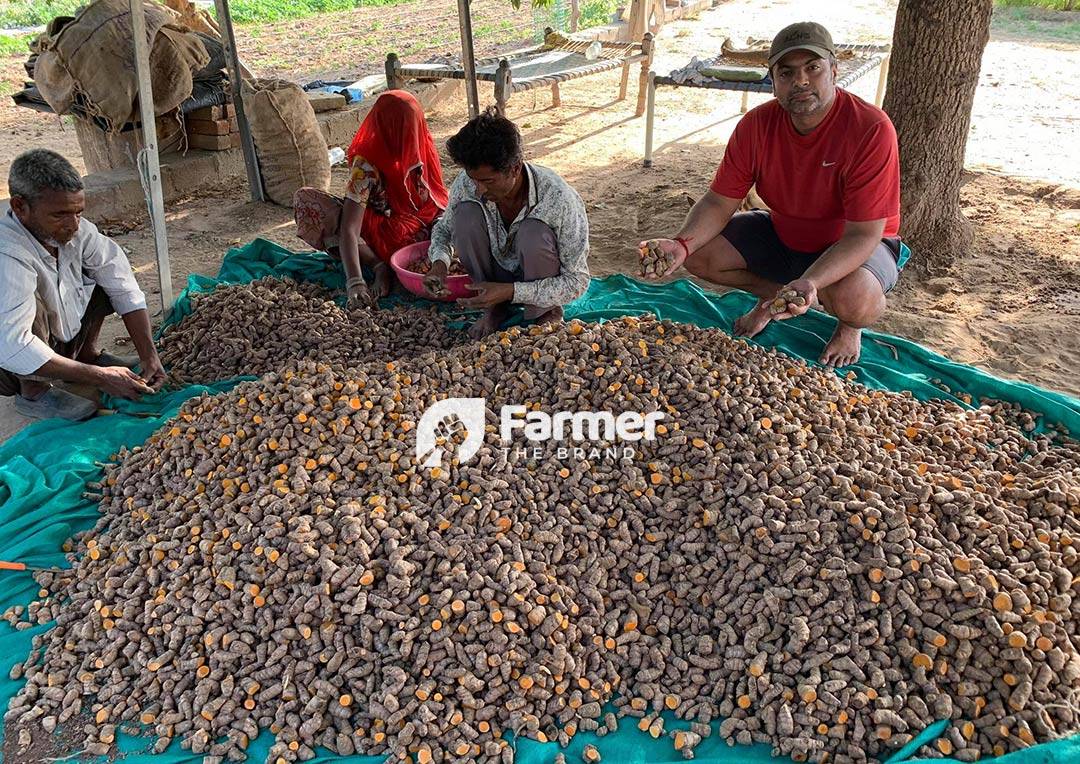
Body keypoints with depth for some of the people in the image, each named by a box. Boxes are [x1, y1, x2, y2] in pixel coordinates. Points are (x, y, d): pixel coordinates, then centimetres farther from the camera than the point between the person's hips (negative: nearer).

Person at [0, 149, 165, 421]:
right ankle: (34, 393, -14)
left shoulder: (76, 229, -15)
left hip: (62, 341, 6)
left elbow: (125, 290, -12)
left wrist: (149, 357, -21)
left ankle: (88, 354, 8)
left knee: (106, 270, -5)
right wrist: (99, 377, -39)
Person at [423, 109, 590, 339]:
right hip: (495, 276, 4)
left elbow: (577, 281, -25)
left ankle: (548, 312, -6)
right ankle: (496, 307, -3)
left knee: (535, 232, -35)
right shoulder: (467, 183, -20)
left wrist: (510, 291, -35)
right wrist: (439, 263, -21)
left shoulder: (560, 200, -31)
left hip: (545, 286, -3)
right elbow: (444, 227, 3)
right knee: (466, 214, -23)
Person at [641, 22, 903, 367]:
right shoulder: (757, 125, -14)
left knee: (853, 299, -39)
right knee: (698, 254, -11)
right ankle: (774, 292, 15)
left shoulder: (871, 129, -29)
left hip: (853, 245, -5)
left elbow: (863, 234, -31)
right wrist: (681, 244, -32)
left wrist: (810, 282, -49)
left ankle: (850, 325, 2)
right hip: (782, 233, 5)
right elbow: (720, 201, -11)